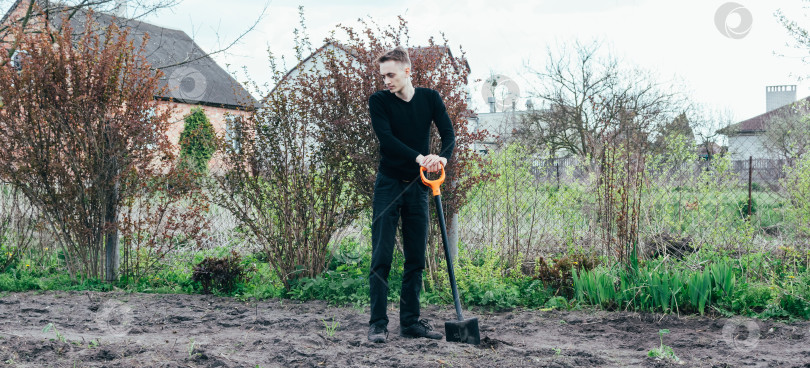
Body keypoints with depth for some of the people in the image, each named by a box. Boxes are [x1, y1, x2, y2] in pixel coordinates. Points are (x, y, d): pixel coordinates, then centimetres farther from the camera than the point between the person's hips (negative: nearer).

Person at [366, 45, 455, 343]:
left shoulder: (430, 98, 3)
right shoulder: (379, 101, -5)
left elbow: (448, 134, -6)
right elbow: (386, 138, -19)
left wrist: (442, 158, -28)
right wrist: (419, 157, -32)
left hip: (417, 186, 3)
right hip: (388, 185, -3)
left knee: (416, 258, 5)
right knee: (381, 257, -7)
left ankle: (410, 321, 13)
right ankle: (378, 323, -4)